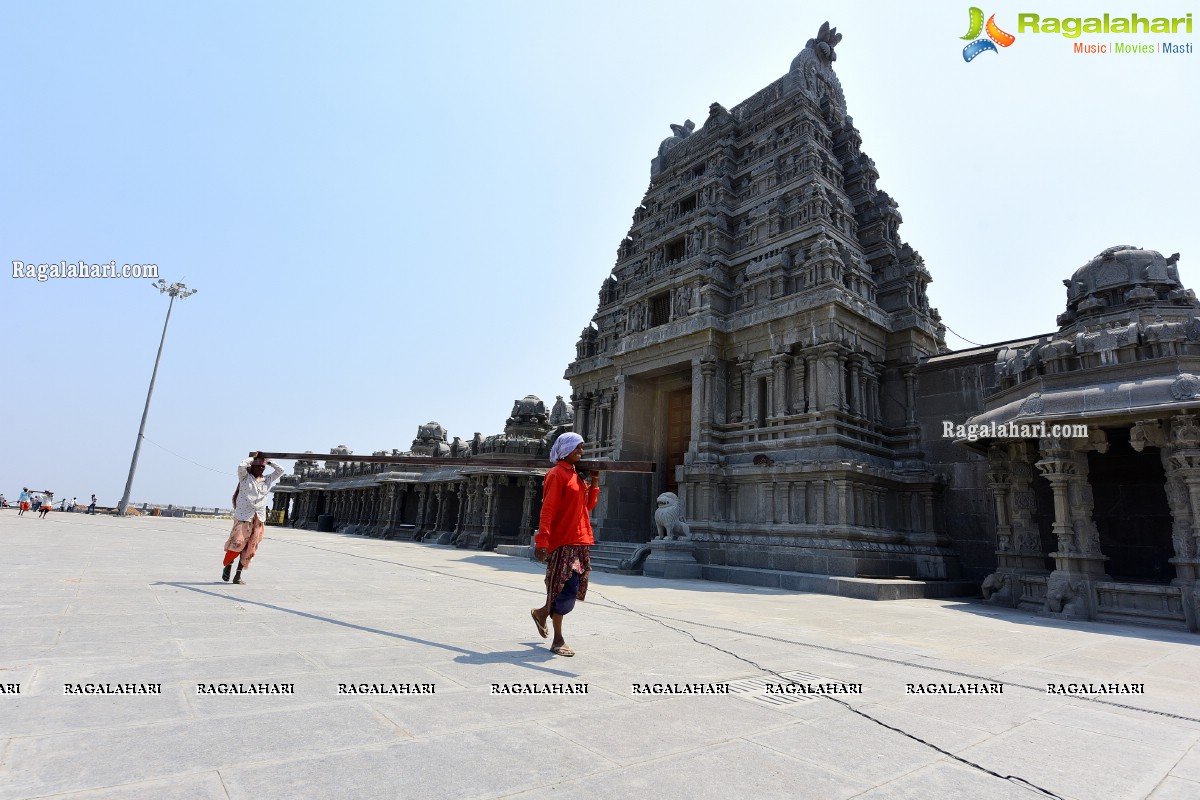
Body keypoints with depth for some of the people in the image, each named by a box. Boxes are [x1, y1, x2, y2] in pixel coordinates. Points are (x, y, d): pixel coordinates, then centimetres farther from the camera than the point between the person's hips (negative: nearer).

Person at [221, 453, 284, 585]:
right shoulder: (245, 478, 4)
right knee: (237, 543, -12)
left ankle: (238, 575, 11)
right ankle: (228, 565, 16)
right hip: (243, 517, -4)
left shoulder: (267, 481, 14)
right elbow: (241, 466, -14)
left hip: (258, 519, 4)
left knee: (249, 549, 2)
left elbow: (280, 471, 17)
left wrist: (269, 462, 15)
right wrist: (253, 458, 1)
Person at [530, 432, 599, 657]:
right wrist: (542, 541, -22)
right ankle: (558, 641, 4)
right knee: (567, 588, -8)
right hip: (563, 541, -9)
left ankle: (542, 612, 35)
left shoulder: (577, 476, 17)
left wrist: (594, 482, 7)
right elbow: (547, 510, -16)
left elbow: (588, 506, 18)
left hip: (580, 541, 9)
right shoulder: (557, 474, -9)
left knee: (573, 588, 12)